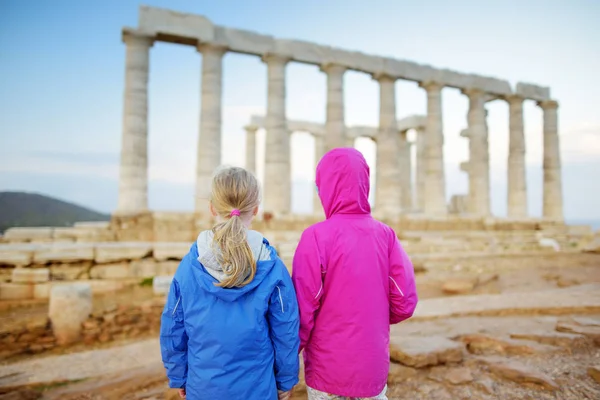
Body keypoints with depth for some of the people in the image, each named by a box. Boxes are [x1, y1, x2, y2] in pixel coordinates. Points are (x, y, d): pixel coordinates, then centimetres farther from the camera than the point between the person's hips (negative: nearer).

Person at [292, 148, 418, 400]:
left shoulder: (316, 236, -17)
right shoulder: (386, 235, -7)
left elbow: (303, 310, -16)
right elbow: (404, 304, -5)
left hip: (327, 370, -3)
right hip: (374, 368, 3)